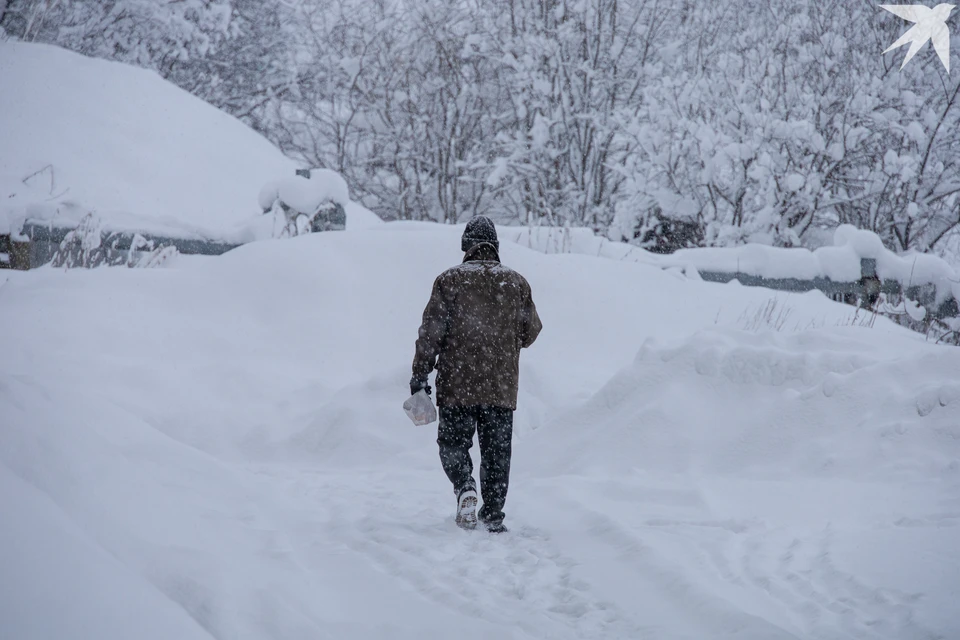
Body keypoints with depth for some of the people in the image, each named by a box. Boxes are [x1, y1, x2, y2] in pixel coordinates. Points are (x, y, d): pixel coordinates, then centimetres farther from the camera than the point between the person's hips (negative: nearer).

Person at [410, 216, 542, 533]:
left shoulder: (450, 280, -3)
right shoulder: (517, 283, 5)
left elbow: (431, 330, -6)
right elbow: (530, 332, 12)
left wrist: (420, 373, -2)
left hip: (457, 385, -2)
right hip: (502, 387, 2)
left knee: (453, 444, 9)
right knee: (496, 452, 9)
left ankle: (465, 487, -17)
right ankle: (493, 516, 8)